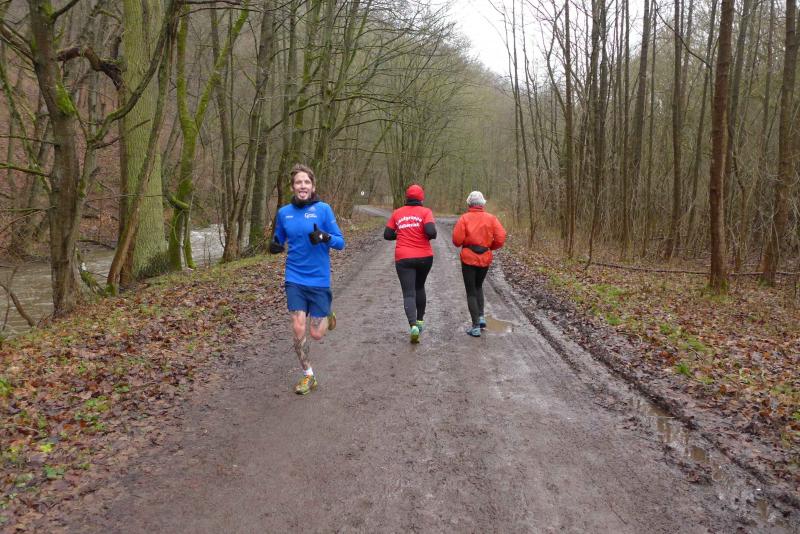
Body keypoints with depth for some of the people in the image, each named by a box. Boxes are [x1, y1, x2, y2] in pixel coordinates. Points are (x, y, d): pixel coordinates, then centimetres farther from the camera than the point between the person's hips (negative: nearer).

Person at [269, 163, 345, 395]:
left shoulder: (323, 209, -7)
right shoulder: (284, 213, 3)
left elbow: (340, 242, -7)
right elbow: (279, 241, 16)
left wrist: (324, 237, -28)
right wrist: (275, 246, -8)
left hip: (319, 279, -2)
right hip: (295, 278, 2)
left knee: (316, 334, 3)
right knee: (298, 329, -3)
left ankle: (326, 316, 39)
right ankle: (308, 376, 17)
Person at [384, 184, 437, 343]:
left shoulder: (397, 213, 5)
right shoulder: (425, 211, -3)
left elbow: (387, 235, 7)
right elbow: (431, 232, -17)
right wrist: (431, 236, 5)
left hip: (403, 258, 0)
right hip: (424, 257, 0)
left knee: (408, 293, -1)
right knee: (419, 287, 24)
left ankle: (413, 325, -21)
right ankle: (420, 320, 31)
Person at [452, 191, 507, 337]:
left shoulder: (464, 218, -6)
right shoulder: (491, 218, 1)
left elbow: (456, 240, -14)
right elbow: (501, 238, -6)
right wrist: (489, 246, 11)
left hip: (469, 258, -3)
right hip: (485, 258, 3)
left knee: (471, 292, 6)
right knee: (478, 287, 26)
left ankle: (476, 326, 2)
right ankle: (481, 316, 13)